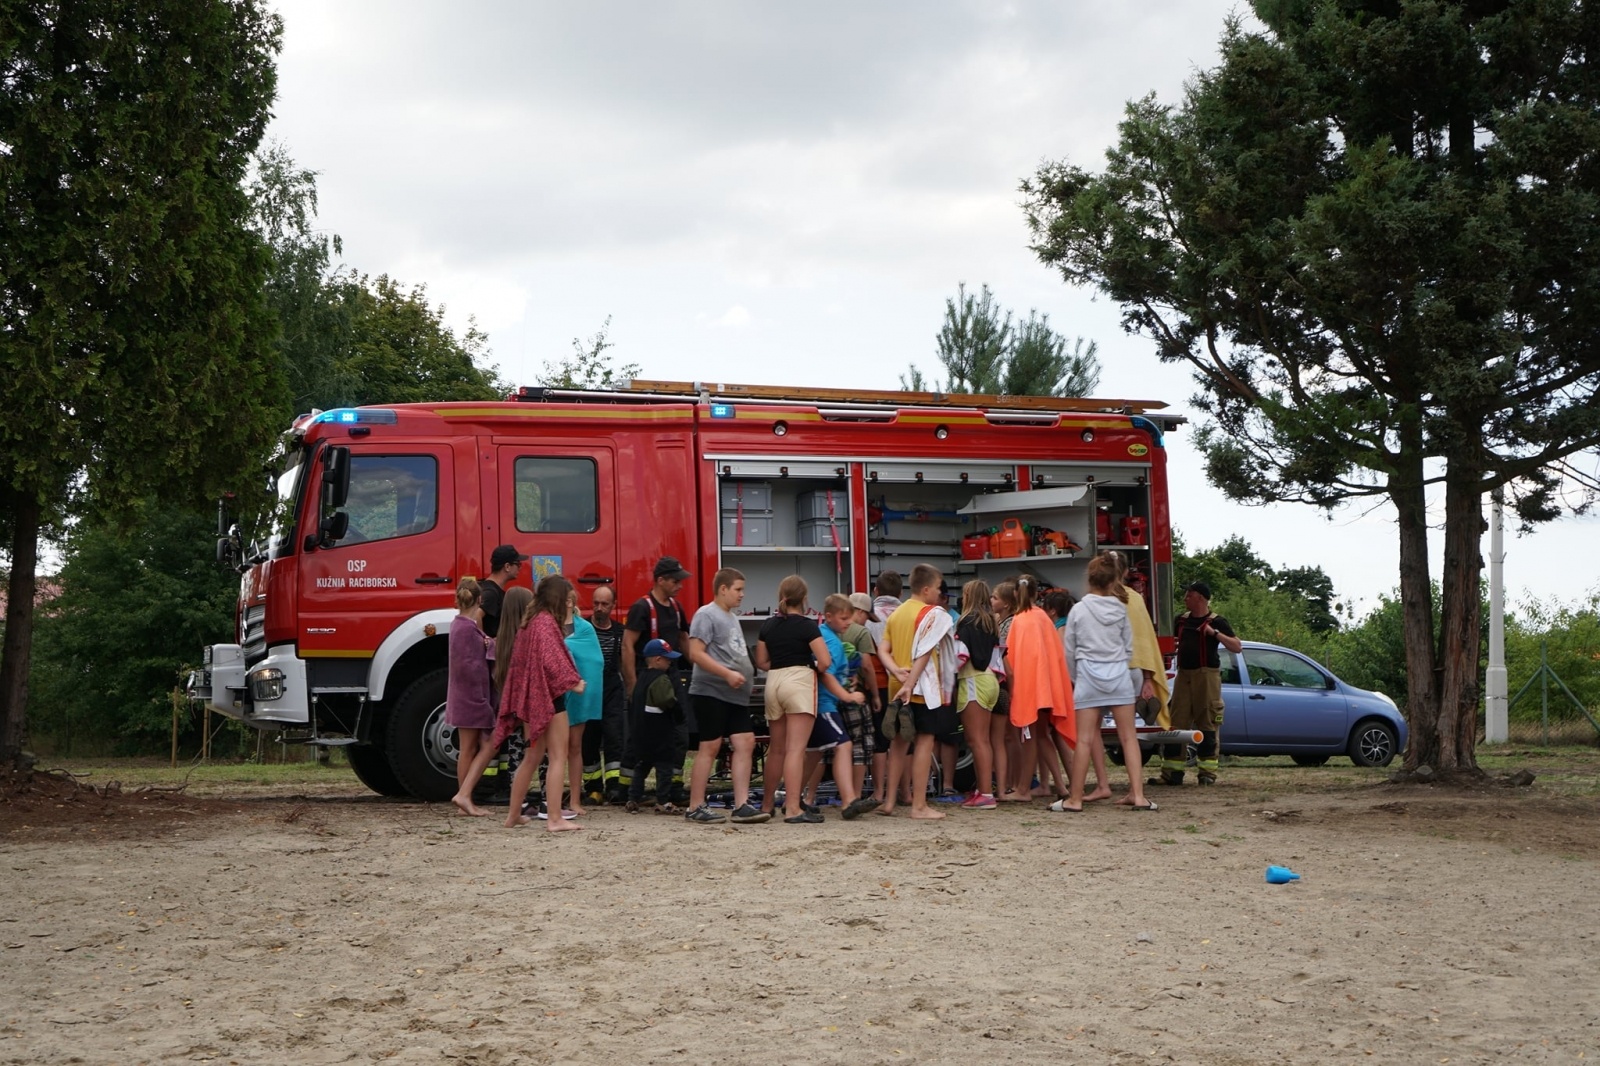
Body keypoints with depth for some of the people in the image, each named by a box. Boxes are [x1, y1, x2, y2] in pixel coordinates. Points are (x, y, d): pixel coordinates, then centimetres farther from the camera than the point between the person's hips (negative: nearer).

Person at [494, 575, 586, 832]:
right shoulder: (546, 622, -13)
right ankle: (555, 819, -10)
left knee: (532, 757, 17)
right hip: (550, 696, -9)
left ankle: (514, 816, 21)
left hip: (530, 697, 9)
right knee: (558, 758, -6)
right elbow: (552, 661, -22)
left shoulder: (530, 622, 14)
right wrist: (572, 683, -15)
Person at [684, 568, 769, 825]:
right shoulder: (706, 615, -8)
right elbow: (696, 653, -18)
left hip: (736, 695, 9)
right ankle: (695, 807, 1)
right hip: (711, 692, -9)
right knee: (710, 747, -5)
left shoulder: (732, 618, 20)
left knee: (745, 743, 0)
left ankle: (741, 806, 1)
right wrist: (728, 674, -22)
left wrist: (745, 674, 16)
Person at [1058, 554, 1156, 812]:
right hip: (1119, 674, 1)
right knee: (1129, 737, 5)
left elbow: (1069, 651, 2)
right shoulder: (1120, 609, 2)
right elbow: (1129, 648, 7)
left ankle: (1075, 799, 2)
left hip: (1088, 675, -1)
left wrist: (1074, 679, 16)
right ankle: (1138, 795, 1)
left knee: (1084, 739, -1)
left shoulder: (1079, 610, -3)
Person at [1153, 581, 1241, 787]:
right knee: (1176, 722, 1)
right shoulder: (1182, 620, 15)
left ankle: (1207, 772, 1)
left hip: (1206, 675, -5)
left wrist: (1215, 633, -18)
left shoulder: (1216, 621, -2)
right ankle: (1171, 772, 2)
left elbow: (1237, 647, -9)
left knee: (1207, 724, -3)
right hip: (1184, 675, 6)